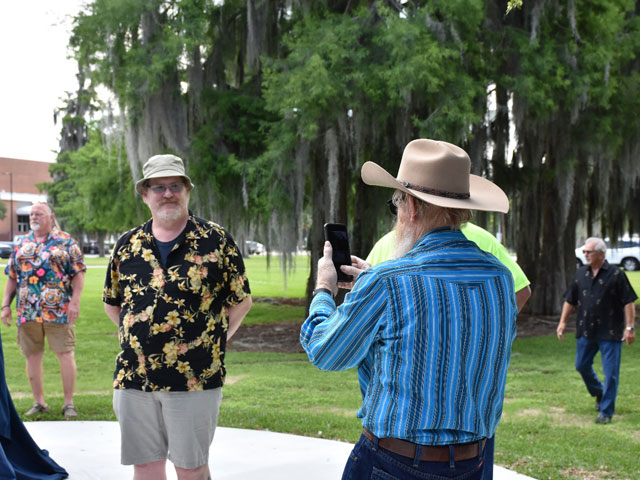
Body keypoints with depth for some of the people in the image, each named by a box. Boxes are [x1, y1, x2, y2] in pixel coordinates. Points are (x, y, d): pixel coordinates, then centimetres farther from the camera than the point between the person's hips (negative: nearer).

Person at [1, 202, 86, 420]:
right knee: (32, 356, 7)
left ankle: (69, 403, 4)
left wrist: (75, 301, -12)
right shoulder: (22, 244, 14)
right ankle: (38, 402, 18)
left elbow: (78, 273, -2)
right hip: (27, 311, 4)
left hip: (59, 310, -4)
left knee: (65, 354, -4)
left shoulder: (66, 242, 2)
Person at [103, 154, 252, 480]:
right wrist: (141, 340, 11)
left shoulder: (216, 241, -1)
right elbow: (112, 303, 20)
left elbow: (241, 301, 4)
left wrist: (211, 343, 1)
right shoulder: (128, 244, 9)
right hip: (133, 379, 4)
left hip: (194, 379, -3)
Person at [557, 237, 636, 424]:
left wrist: (630, 327, -14)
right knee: (582, 366, 12)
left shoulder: (616, 274, -7)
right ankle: (599, 392, 39)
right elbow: (570, 300, 14)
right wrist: (563, 322, 8)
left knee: (610, 372, -2)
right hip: (586, 331, 5)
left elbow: (629, 302, -8)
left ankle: (606, 411, 7)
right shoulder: (581, 273, 7)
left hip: (610, 332, -5)